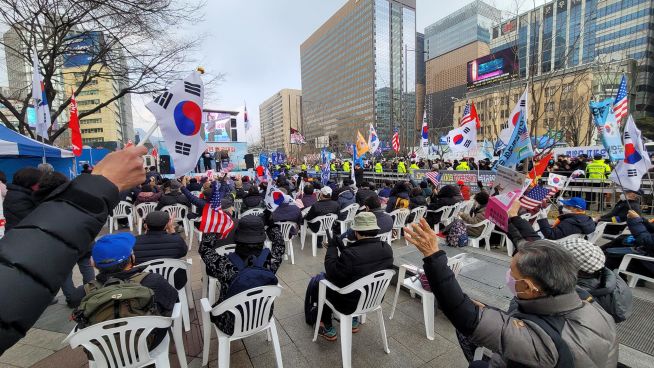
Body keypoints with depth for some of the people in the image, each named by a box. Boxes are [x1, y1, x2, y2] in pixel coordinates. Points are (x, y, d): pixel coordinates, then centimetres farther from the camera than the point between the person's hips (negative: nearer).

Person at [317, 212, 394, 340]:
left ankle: (328, 329, 28)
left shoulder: (350, 254, -34)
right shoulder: (387, 249, -14)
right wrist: (343, 248, 1)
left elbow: (331, 273, -18)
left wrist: (332, 247, -9)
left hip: (351, 304, -6)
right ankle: (353, 321, 38)